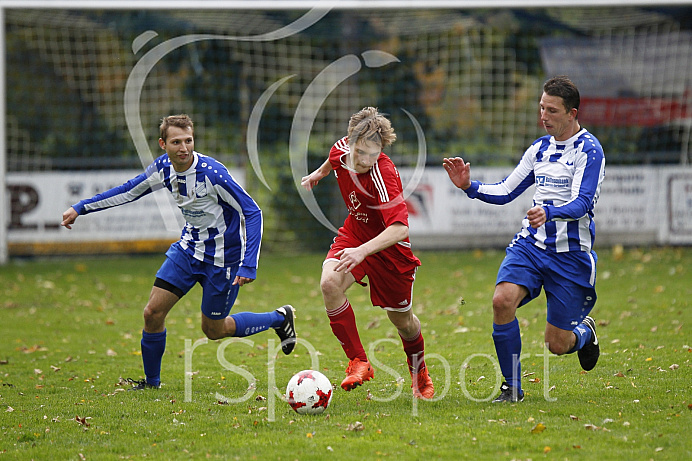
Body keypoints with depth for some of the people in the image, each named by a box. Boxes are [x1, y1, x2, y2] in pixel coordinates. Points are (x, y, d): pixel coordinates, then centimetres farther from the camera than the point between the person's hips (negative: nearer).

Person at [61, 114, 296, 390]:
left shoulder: (212, 173, -28)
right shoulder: (164, 167, -9)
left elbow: (252, 212, -23)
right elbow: (129, 191, 9)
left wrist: (249, 265, -29)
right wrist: (80, 209, 7)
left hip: (222, 258, -6)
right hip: (189, 248, 6)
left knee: (214, 330, 7)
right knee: (153, 312, -3)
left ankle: (281, 318, 28)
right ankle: (151, 380, 17)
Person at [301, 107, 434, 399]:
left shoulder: (383, 175, -35)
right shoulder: (343, 149, -16)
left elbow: (400, 229, -43)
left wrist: (362, 251, -55)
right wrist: (320, 172, 30)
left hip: (389, 247, -5)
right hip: (354, 233, 5)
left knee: (401, 319, 11)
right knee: (329, 283, -25)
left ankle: (419, 372, 43)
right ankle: (358, 362, -15)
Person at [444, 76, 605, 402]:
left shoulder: (589, 150, -9)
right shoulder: (539, 148, 12)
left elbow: (582, 204, -19)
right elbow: (505, 191, 16)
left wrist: (549, 212, -39)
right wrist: (469, 186, -2)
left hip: (571, 253, -5)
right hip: (530, 244, 5)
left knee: (557, 344, -2)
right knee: (502, 300, -24)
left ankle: (584, 332, 38)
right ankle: (512, 388, -9)